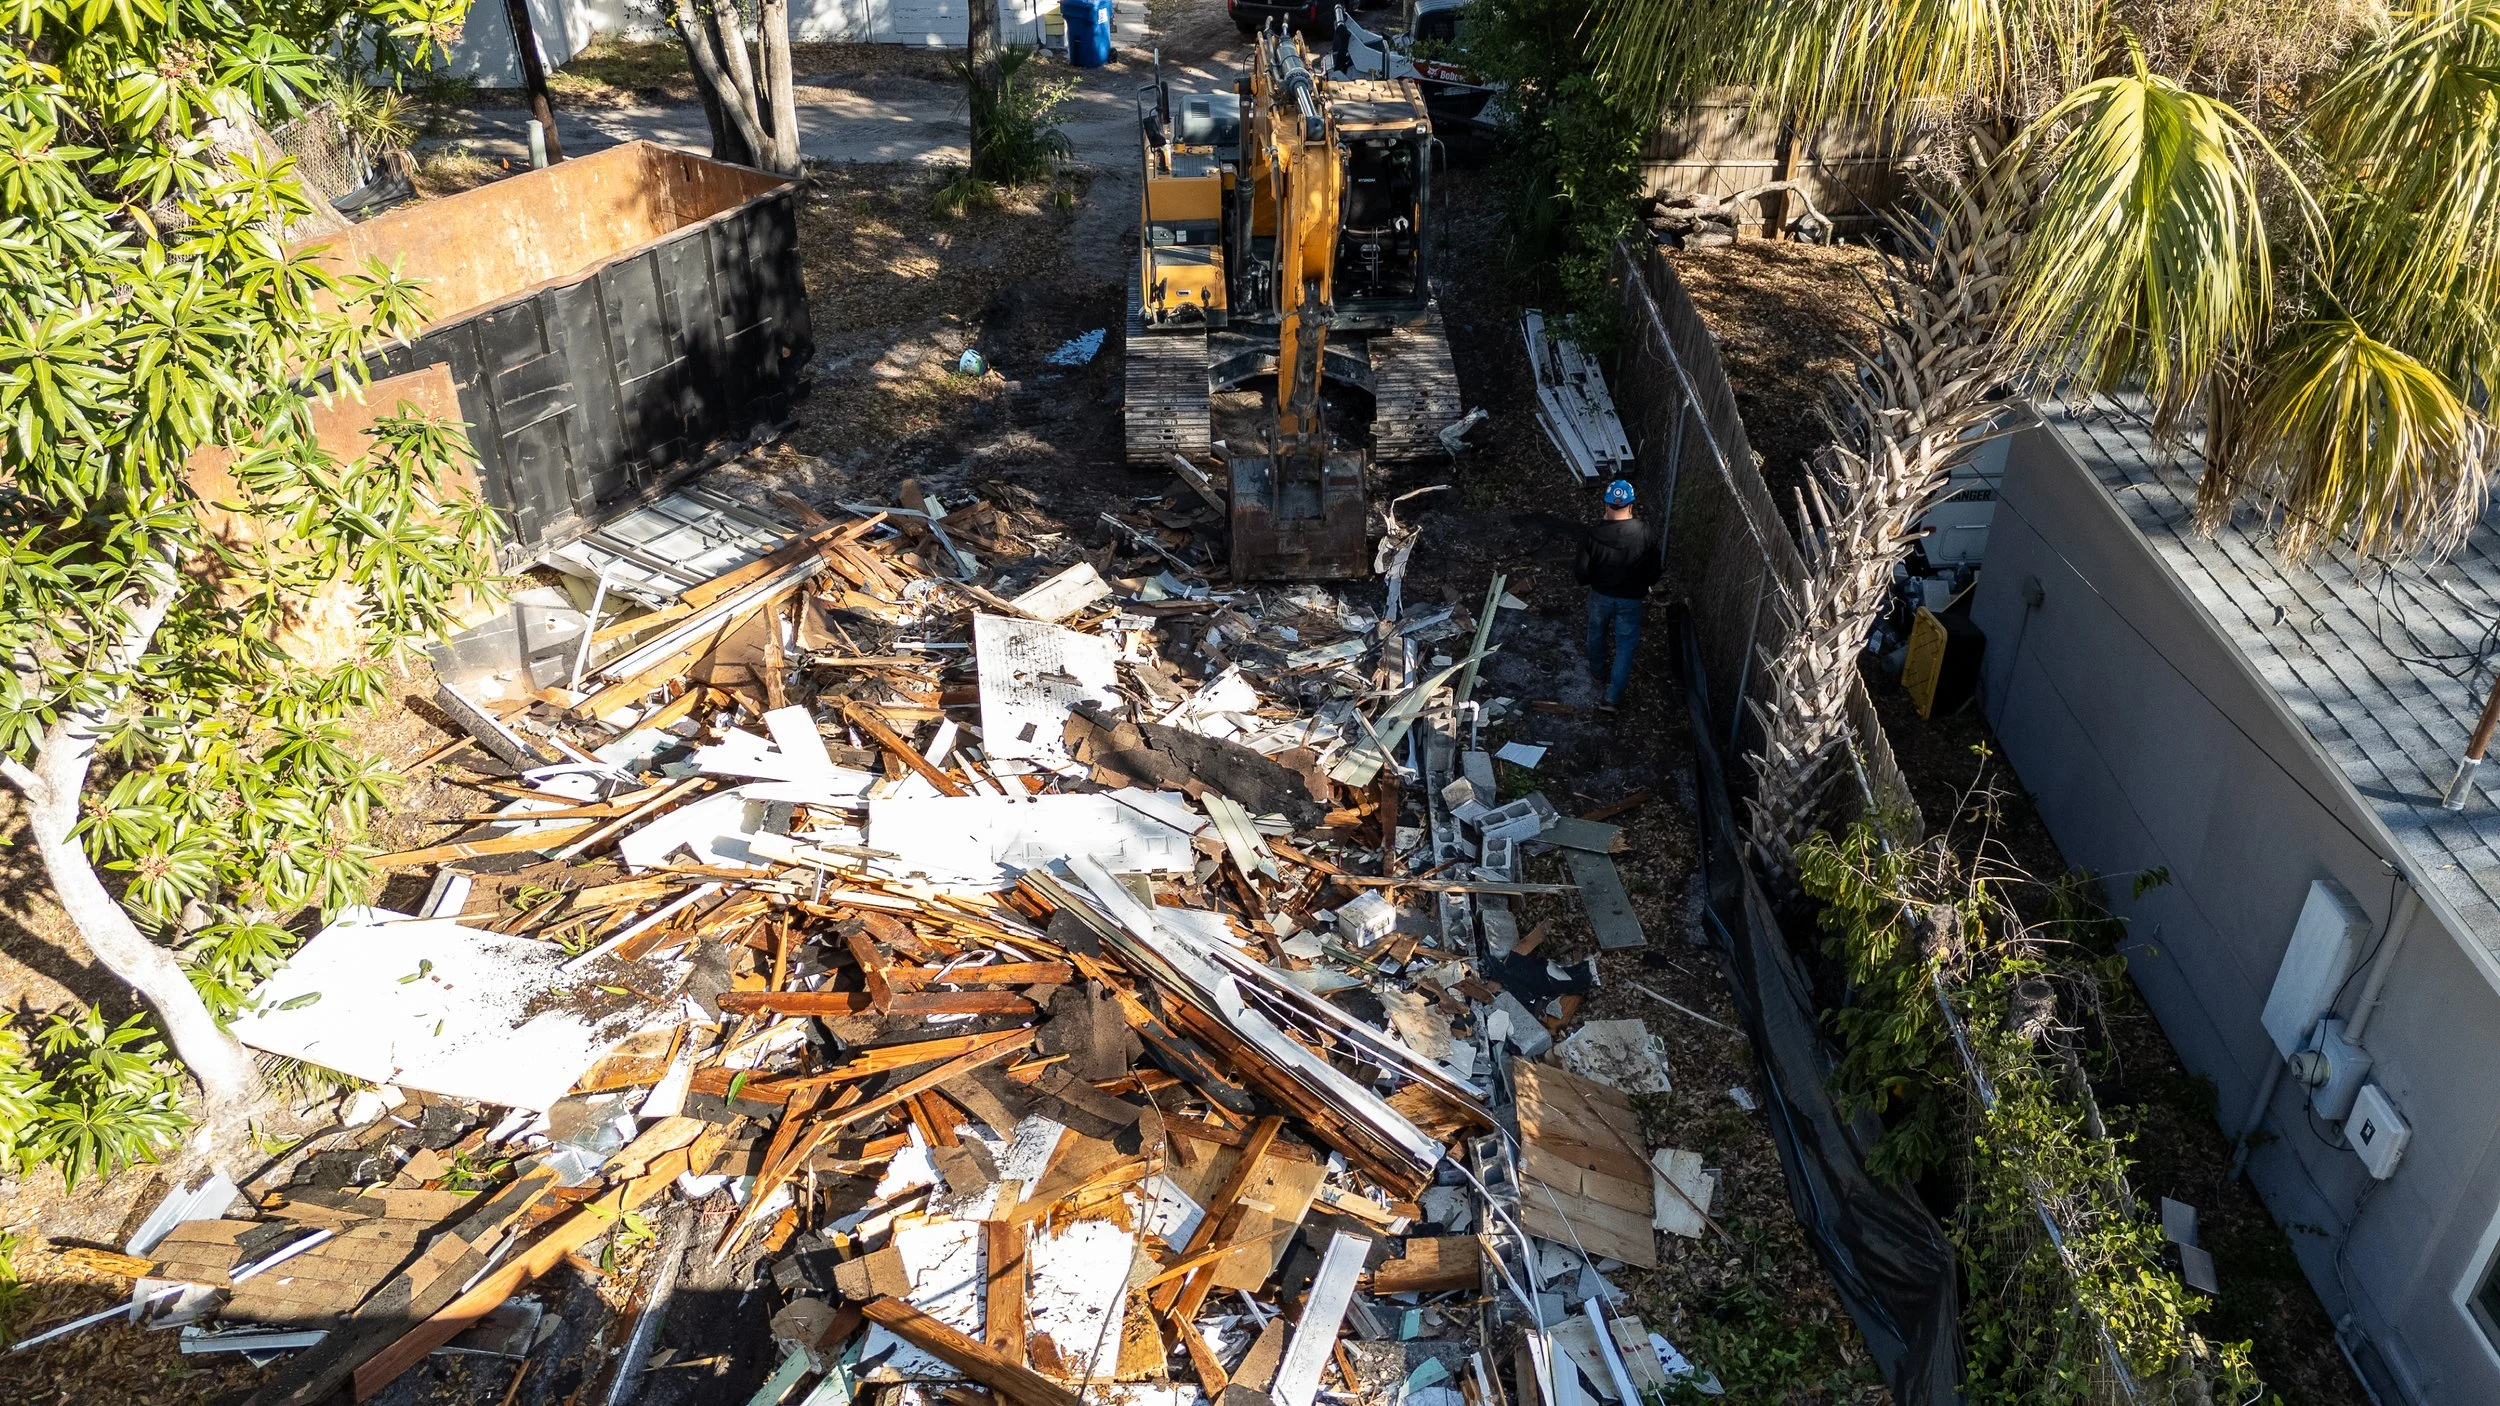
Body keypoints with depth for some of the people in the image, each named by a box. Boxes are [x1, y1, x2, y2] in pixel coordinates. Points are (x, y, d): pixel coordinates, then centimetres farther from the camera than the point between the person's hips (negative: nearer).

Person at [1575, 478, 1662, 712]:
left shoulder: (1594, 535, -22)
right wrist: (1645, 587, 12)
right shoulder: (1645, 535, -21)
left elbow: (1583, 573, -14)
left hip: (1600, 595, 1)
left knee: (1597, 634, 28)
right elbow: (1654, 571, -8)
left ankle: (1598, 674, 51)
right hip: (1630, 599, -1)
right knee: (1625, 645, 14)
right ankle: (1611, 697, 16)